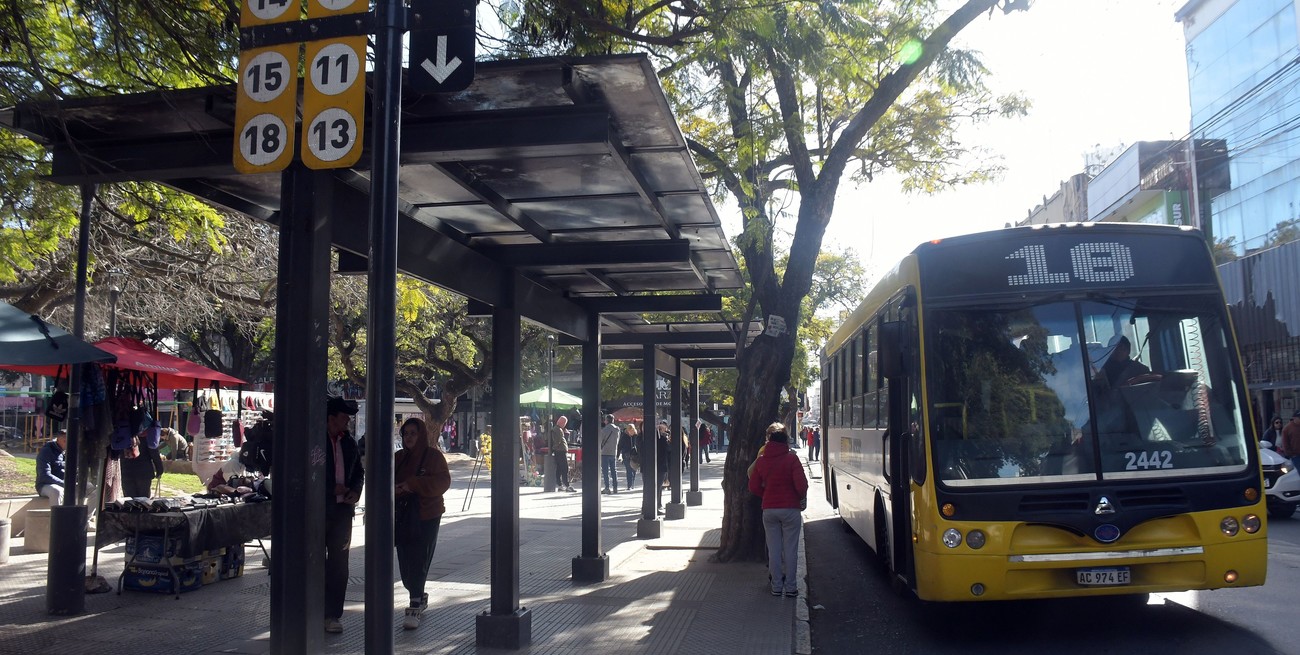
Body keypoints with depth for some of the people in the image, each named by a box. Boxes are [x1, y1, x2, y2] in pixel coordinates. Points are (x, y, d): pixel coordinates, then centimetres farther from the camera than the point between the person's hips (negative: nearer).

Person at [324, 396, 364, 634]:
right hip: (318, 510, -5)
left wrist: (355, 490, 0)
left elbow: (359, 471, 20)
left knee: (338, 564, 6)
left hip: (342, 510, 5)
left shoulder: (349, 443, 10)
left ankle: (333, 614, 13)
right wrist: (333, 489, -14)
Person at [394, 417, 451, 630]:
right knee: (405, 563, 7)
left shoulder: (433, 455, -3)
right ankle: (420, 598, 29)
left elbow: (443, 481, -13)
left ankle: (415, 608, -6)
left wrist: (413, 484, -20)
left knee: (418, 563, -9)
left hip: (427, 517, -5)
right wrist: (393, 490, -9)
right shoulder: (398, 457, 11)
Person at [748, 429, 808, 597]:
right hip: (790, 509, -3)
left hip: (769, 509, 3)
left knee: (773, 549, 9)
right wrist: (802, 497, 5)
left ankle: (776, 586, 12)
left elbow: (754, 487, 6)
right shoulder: (791, 459, -9)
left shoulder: (761, 461, 3)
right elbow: (801, 484, -14)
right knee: (790, 549, 4)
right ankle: (790, 587, 7)